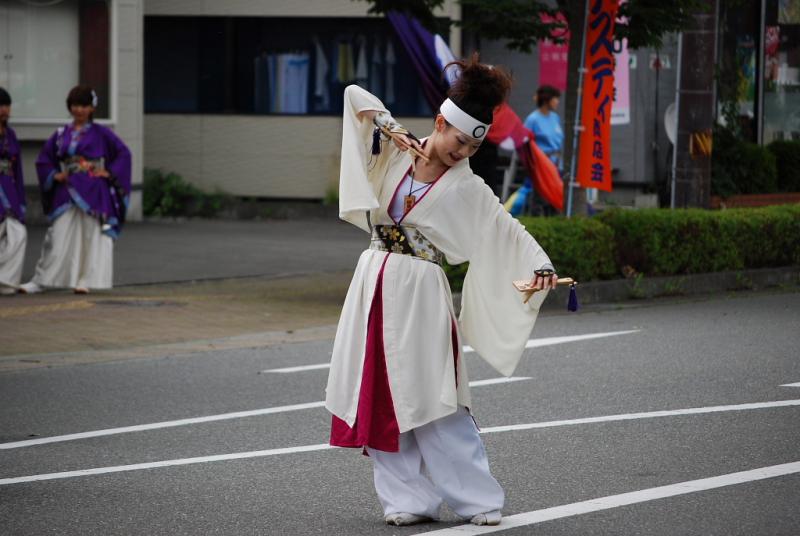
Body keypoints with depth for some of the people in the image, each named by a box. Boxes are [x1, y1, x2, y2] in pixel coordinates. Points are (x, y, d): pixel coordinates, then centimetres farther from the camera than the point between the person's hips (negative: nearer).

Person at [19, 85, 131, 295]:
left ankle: (85, 281, 6)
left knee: (92, 236, -1)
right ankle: (40, 281, 2)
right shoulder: (61, 134, 9)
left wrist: (109, 172, -6)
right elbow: (43, 159, 17)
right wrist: (54, 175, 2)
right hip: (68, 193, 2)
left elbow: (123, 153, 3)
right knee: (59, 237, -1)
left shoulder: (101, 133, 1)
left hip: (94, 193, -2)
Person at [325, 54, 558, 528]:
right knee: (379, 397, 3)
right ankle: (407, 498, 8)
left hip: (420, 292, -4)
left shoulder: (467, 188, -2)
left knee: (431, 398, -8)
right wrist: (392, 130, -8)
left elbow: (508, 230, -7)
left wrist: (540, 263, -24)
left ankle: (478, 497, -2)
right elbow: (355, 97, 6)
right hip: (376, 284, 4)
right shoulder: (396, 155, 4)